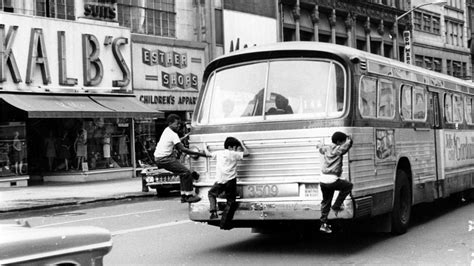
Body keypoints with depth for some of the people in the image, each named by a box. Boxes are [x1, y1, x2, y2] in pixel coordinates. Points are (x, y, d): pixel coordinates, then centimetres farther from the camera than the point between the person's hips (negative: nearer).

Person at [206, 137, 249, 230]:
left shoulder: (218, 153, 13)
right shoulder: (234, 154, 1)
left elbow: (209, 154, 30)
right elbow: (246, 153, 4)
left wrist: (206, 149, 51)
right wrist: (242, 145, 20)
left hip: (220, 181, 3)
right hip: (230, 181, -3)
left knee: (211, 194, 29)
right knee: (230, 202, 6)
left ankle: (213, 211, 6)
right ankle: (224, 224, 4)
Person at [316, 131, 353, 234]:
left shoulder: (326, 148, 15)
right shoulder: (338, 149, -5)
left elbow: (320, 148, 36)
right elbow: (349, 143, -12)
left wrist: (319, 146, 59)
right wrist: (348, 139, 9)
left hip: (323, 180, 7)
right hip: (332, 180, -7)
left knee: (326, 202, 16)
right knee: (348, 186, 16)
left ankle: (324, 224, 14)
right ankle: (336, 205, 14)